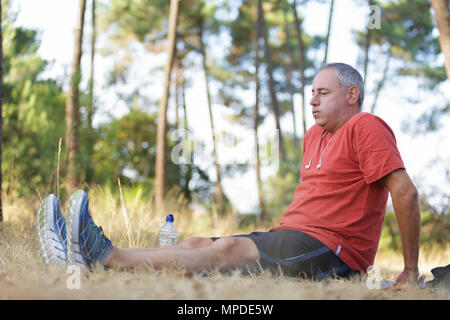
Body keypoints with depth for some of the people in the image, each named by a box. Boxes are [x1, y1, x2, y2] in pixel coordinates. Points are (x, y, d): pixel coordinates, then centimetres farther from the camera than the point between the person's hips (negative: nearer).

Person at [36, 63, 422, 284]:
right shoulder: (314, 136, 22)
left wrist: (411, 270, -13)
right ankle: (86, 257, -20)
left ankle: (107, 256, -38)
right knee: (196, 244, -8)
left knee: (227, 249, -28)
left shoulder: (365, 127, -6)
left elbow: (406, 193, -12)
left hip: (331, 254, -9)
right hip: (291, 240, 9)